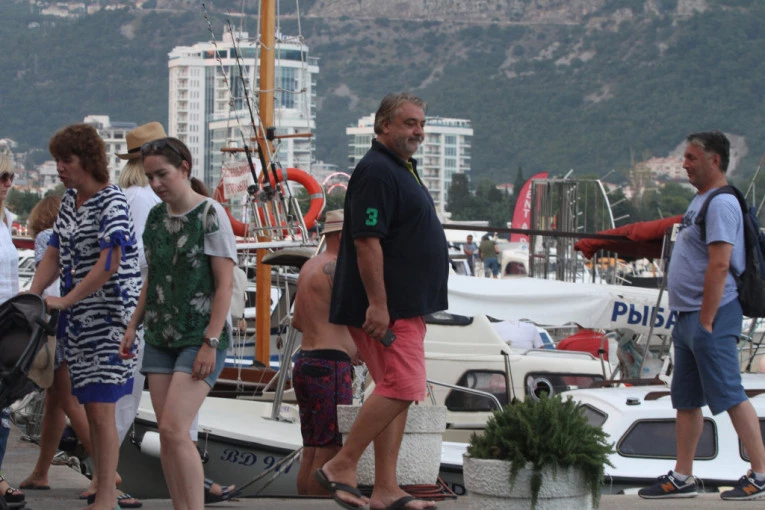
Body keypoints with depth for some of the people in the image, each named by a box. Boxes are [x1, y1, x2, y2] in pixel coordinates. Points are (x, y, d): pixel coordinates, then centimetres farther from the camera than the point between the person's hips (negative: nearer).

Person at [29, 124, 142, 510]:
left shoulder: (112, 203, -13)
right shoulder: (70, 201, 13)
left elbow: (109, 265, -22)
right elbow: (54, 256, 15)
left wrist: (64, 301, -19)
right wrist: (30, 298, 1)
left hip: (108, 318, -8)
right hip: (79, 320, 8)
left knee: (101, 409, -10)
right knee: (90, 408, 10)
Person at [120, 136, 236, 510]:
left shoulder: (210, 215, -9)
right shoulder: (156, 216, 11)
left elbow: (225, 283, -11)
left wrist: (210, 342, -17)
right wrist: (134, 325, 14)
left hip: (199, 339, -7)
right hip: (160, 337, 7)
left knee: (174, 429, -17)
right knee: (167, 434, 2)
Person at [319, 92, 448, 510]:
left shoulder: (401, 169, 20)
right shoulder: (376, 171, -14)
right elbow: (366, 240, -21)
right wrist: (377, 303, -24)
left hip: (405, 305, 11)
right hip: (386, 307, -11)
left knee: (395, 391, 8)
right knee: (401, 387, -15)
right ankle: (341, 467, -7)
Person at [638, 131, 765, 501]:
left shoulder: (721, 204, -15)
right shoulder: (700, 200, 17)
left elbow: (719, 265, -22)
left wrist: (706, 322, -23)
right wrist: (687, 318, 19)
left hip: (710, 317, -11)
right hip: (688, 317, 11)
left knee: (730, 396, -8)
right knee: (686, 400, 12)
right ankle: (682, 478, 18)